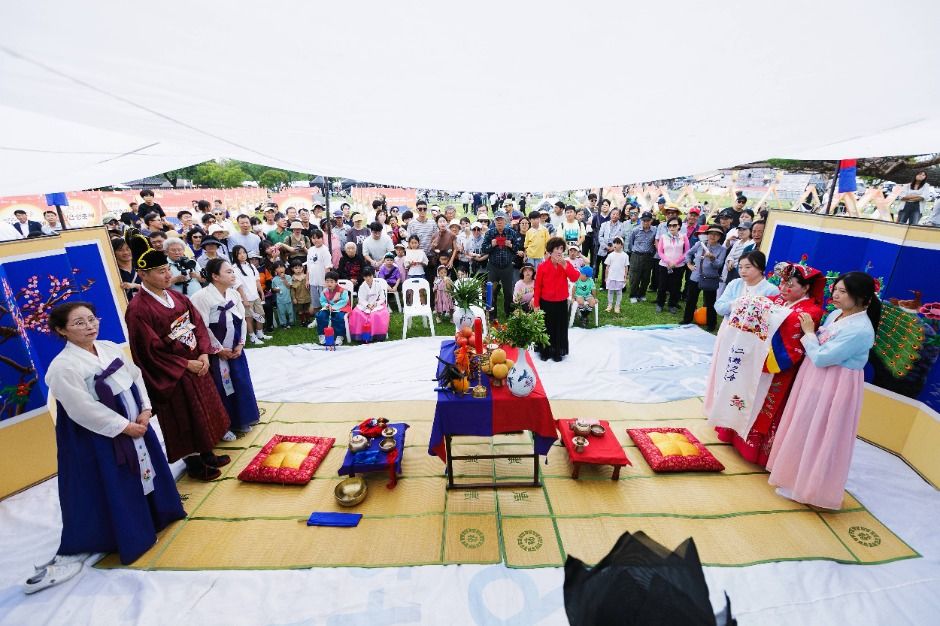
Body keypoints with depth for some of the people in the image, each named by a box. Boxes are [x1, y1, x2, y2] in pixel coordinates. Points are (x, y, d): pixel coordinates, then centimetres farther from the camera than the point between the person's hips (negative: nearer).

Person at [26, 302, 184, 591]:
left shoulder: (110, 348, 1)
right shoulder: (62, 367, -20)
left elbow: (136, 376, 5)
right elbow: (84, 410, -21)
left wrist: (145, 410, -6)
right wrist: (124, 427, -16)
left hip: (135, 424, 7)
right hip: (97, 439, -7)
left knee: (146, 472, 20)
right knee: (104, 493, 4)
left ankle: (156, 513, 42)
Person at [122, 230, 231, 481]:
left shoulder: (176, 297, 2)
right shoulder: (138, 309, -18)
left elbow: (198, 324, 4)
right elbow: (151, 351, -18)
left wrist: (203, 354, -9)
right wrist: (185, 364, -16)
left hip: (197, 364, 7)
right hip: (171, 374, -7)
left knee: (204, 411, 18)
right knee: (185, 419, 8)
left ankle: (206, 454, 36)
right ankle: (193, 463, 28)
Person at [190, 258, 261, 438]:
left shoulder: (234, 294, 2)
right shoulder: (202, 297, -18)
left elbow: (242, 320, 6)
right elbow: (202, 328, -19)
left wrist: (240, 344, -3)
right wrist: (219, 349, -14)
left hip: (235, 350, 6)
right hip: (216, 353, -6)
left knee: (240, 384, 14)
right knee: (221, 388, 4)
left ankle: (240, 421, 31)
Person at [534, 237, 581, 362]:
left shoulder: (566, 264, -3)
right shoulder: (542, 267, -10)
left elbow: (575, 278, -20)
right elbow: (538, 286, -6)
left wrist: (564, 265, -26)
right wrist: (536, 304, -6)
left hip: (561, 303, 2)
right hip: (546, 303, -2)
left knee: (560, 328, 11)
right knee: (546, 328, 11)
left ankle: (557, 352, 26)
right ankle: (545, 352, 27)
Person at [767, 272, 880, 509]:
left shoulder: (860, 330, -24)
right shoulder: (836, 314, 3)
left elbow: (821, 357, -24)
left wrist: (808, 332, -14)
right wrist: (809, 331, -3)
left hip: (833, 387, -9)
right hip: (815, 379, 9)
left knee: (816, 435, 5)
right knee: (803, 430, 20)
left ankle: (804, 484, 23)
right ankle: (798, 474, 38)